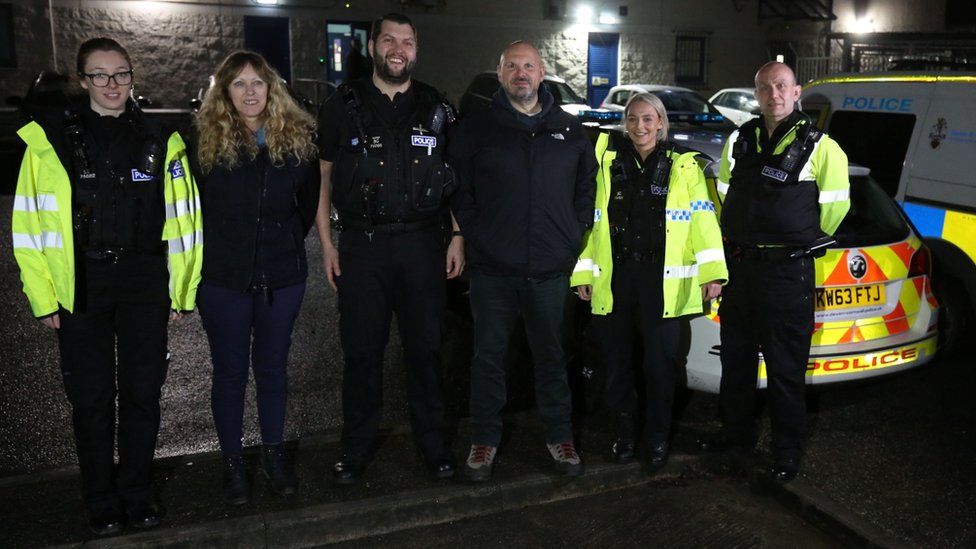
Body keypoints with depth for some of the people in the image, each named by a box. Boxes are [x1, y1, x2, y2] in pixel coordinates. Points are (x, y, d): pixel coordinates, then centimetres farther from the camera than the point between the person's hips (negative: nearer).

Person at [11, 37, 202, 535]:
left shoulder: (159, 140, 6)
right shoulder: (50, 138, 0)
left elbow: (182, 220, 6)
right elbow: (29, 223, -1)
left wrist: (181, 290, 4)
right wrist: (43, 298, -4)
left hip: (145, 283, 1)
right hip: (80, 286, -1)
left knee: (142, 393, 8)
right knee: (91, 399, 8)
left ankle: (138, 497, 27)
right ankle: (101, 504, 25)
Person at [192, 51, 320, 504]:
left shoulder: (298, 137, 0)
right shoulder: (205, 140, -6)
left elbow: (310, 200, 11)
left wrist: (289, 241, 9)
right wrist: (215, 249, 2)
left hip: (282, 274, 2)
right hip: (223, 277, -1)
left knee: (272, 367, 14)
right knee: (230, 371, 10)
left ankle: (274, 452, 31)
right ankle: (232, 462, 26)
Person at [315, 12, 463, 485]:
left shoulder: (435, 108, 8)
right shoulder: (344, 106, 5)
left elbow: (456, 180, 11)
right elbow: (322, 178, 6)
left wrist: (457, 238, 3)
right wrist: (327, 244, 0)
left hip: (422, 244, 1)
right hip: (361, 245, -1)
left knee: (425, 348, 8)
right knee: (361, 350, 6)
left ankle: (432, 441, 23)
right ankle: (357, 447, 22)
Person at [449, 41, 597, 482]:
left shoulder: (569, 130, 9)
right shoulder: (475, 129, 3)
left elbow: (587, 188, 15)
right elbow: (458, 192, 5)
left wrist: (573, 238, 5)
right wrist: (475, 236, -3)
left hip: (551, 269, 1)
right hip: (492, 268, -1)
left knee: (551, 356, 12)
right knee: (488, 355, 7)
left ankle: (559, 437, 26)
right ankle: (484, 439, 22)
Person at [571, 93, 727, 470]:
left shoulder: (684, 166, 5)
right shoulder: (608, 163, 8)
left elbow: (703, 218, -1)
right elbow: (589, 218, 7)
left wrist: (712, 272, -9)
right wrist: (583, 272, 2)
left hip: (663, 281, -1)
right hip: (613, 279, 2)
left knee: (660, 364, 3)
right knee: (617, 362, 9)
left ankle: (657, 438, 22)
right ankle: (625, 432, 27)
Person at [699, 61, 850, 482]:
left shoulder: (819, 146, -6)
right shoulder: (739, 141, 8)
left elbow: (835, 204, 0)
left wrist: (804, 242, 7)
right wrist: (740, 239, 14)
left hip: (788, 271, -5)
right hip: (739, 266, 5)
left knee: (786, 367, 3)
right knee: (736, 357, 16)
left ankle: (788, 449, 18)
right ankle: (736, 431, 33)